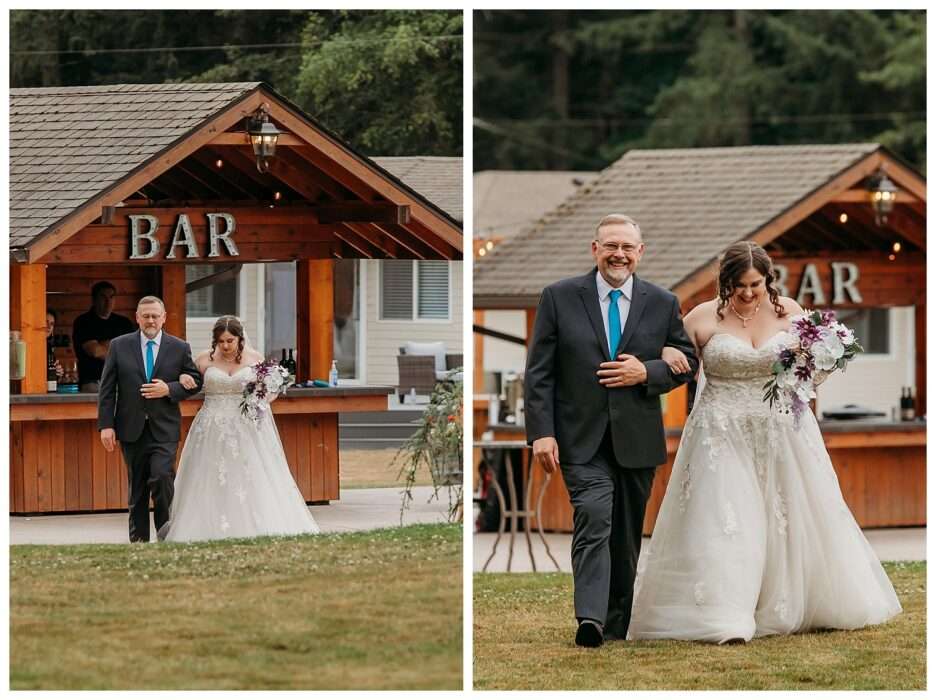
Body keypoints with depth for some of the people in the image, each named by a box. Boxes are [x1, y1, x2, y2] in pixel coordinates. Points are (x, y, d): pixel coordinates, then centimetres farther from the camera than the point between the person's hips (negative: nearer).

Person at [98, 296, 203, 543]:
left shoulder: (179, 348, 4)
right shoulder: (119, 346, 4)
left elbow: (195, 381, 7)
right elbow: (107, 389, 3)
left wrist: (169, 389, -11)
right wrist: (106, 425, -4)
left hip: (164, 429, -1)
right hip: (132, 429, 1)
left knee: (162, 478, -17)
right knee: (137, 489, 7)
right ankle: (138, 541, 15)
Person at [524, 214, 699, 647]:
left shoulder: (662, 304, 6)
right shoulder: (560, 298, 0)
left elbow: (687, 362, 10)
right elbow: (539, 372, -1)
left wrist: (647, 373, -10)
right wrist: (541, 432, -10)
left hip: (637, 439, 3)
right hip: (582, 437, -3)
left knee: (627, 534, 11)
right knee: (593, 519, -20)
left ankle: (618, 621, 23)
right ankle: (590, 619, -31)